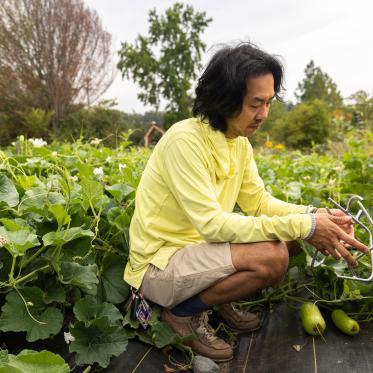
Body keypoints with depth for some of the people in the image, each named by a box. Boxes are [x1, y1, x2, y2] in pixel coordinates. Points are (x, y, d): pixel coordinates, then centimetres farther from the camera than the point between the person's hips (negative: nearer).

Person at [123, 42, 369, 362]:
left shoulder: (240, 143, 2)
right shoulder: (185, 140, -25)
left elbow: (259, 202, 3)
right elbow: (212, 224, -29)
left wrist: (313, 215, -16)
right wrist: (303, 226, -28)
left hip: (196, 247, 8)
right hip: (159, 265, -8)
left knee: (289, 238, -2)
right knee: (271, 257, -27)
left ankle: (221, 300, 11)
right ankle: (183, 312, -5)